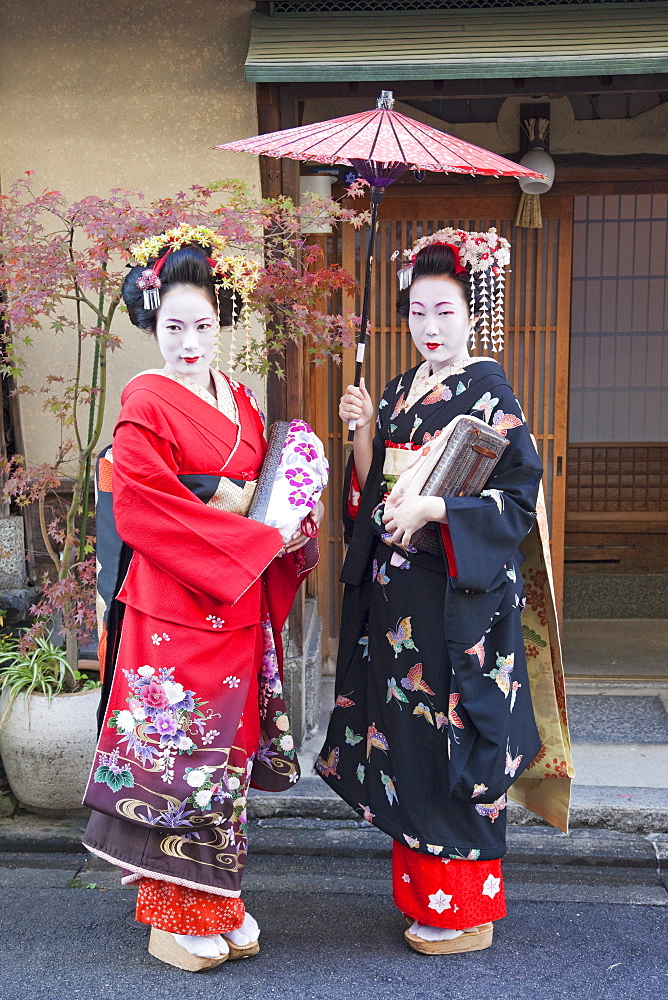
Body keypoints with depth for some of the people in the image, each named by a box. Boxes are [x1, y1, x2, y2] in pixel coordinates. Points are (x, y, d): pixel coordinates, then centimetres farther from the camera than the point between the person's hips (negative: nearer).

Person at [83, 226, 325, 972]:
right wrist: (255, 538, -16)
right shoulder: (146, 403, -9)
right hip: (172, 609, -7)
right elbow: (143, 511, -17)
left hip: (236, 606, 7)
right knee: (178, 753, 1)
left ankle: (219, 903, 28)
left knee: (226, 751, 13)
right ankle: (175, 918, 17)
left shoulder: (240, 401, 13)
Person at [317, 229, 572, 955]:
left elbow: (520, 496, -13)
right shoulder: (400, 393, 13)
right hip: (395, 592, 7)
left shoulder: (489, 393, -6)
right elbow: (369, 495, 12)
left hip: (461, 594, -7)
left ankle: (465, 909, 15)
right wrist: (362, 433, -3)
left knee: (454, 734, -1)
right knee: (405, 731, 11)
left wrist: (433, 509, -22)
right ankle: (420, 889, 27)